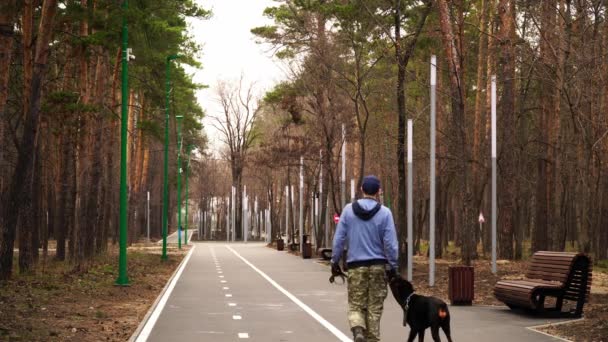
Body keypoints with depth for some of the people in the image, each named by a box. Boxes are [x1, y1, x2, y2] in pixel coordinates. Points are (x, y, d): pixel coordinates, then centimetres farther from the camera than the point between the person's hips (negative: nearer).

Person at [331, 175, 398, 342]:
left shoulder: (348, 210, -1)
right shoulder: (384, 212, -5)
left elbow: (338, 239, 0)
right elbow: (390, 243, -7)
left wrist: (335, 262, 9)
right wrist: (393, 266, 2)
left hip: (356, 266, 0)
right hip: (378, 266, 0)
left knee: (356, 305, 7)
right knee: (374, 308, 9)